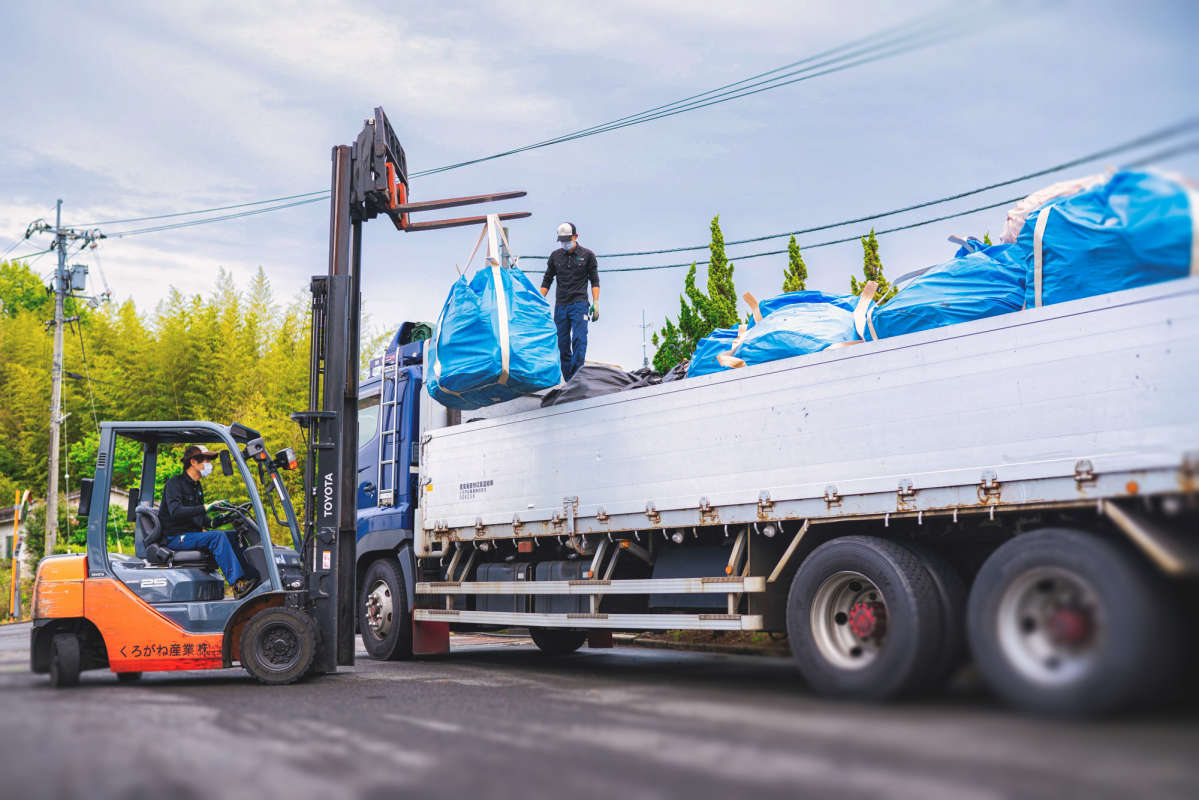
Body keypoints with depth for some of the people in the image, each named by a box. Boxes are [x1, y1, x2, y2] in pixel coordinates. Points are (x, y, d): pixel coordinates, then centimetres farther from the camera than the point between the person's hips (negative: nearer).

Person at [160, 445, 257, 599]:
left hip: (193, 534, 9)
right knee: (217, 537, -29)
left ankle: (249, 576, -16)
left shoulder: (197, 487, 19)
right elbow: (175, 511, -26)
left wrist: (211, 523, 5)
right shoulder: (174, 484, -9)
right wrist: (204, 508, -34)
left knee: (234, 535, -6)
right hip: (176, 538, -9)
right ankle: (238, 584, -38)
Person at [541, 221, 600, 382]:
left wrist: (595, 303, -5)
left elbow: (594, 281, 5)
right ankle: (569, 380, 6)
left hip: (579, 304, -3)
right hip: (560, 306, 3)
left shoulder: (587, 255, 4)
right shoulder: (555, 256, 10)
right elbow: (547, 281, 16)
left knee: (579, 340, -16)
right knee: (562, 344, 1)